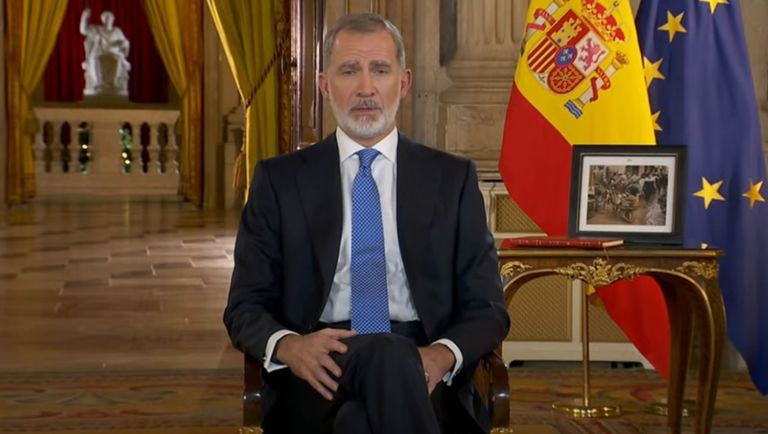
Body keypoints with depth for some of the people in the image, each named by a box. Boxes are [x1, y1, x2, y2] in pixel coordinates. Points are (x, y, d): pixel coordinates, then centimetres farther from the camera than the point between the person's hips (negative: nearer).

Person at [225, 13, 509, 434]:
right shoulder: (279, 180, 10)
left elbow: (486, 308, 10)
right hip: (320, 372, 0)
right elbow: (245, 307, 8)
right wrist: (288, 345, -17)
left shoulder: (452, 178, 12)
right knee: (389, 355, -36)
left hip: (419, 369, 1)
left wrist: (441, 354, -15)